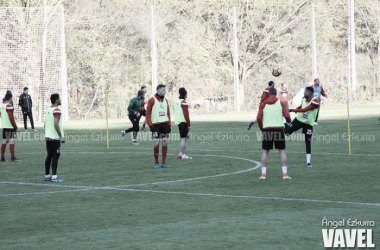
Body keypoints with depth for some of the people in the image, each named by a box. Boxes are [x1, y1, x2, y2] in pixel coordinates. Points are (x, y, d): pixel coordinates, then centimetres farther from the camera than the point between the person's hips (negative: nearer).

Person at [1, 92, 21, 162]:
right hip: (10, 126, -9)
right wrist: (16, 127, -13)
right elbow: (11, 118, -18)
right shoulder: (9, 106, -16)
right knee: (12, 141, -9)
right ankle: (12, 157, -13)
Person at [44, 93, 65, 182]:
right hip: (55, 138, -9)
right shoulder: (56, 110, -13)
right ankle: (54, 176, -10)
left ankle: (47, 175, 16)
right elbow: (56, 124, -22)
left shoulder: (48, 110, 14)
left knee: (49, 155, 13)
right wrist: (61, 136, -19)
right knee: (56, 156, -7)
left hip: (48, 137, 9)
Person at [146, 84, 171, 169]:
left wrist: (169, 124, 8)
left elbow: (168, 113, 15)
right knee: (156, 143, -5)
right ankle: (156, 163, 7)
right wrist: (150, 125, -11)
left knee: (165, 143, 1)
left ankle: (164, 162, 8)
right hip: (156, 125, -5)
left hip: (165, 124, 5)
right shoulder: (152, 100, -4)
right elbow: (148, 113, -4)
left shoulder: (165, 100, 13)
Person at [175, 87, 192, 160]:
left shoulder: (177, 102, 15)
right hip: (183, 122, -9)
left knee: (183, 138, 18)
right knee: (184, 138, -7)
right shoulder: (184, 102, -14)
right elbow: (186, 114, -17)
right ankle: (183, 155, -7)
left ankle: (180, 153, 19)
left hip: (178, 122, 9)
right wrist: (189, 124, -14)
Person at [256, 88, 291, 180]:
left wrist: (261, 128, 13)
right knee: (282, 151, 6)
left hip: (267, 129, 1)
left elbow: (259, 118, -2)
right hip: (279, 129, -1)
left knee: (265, 151, 9)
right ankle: (285, 173, 0)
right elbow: (287, 116, -3)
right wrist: (289, 121, 20)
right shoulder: (280, 103, 3)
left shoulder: (263, 104, 5)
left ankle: (263, 174, 2)